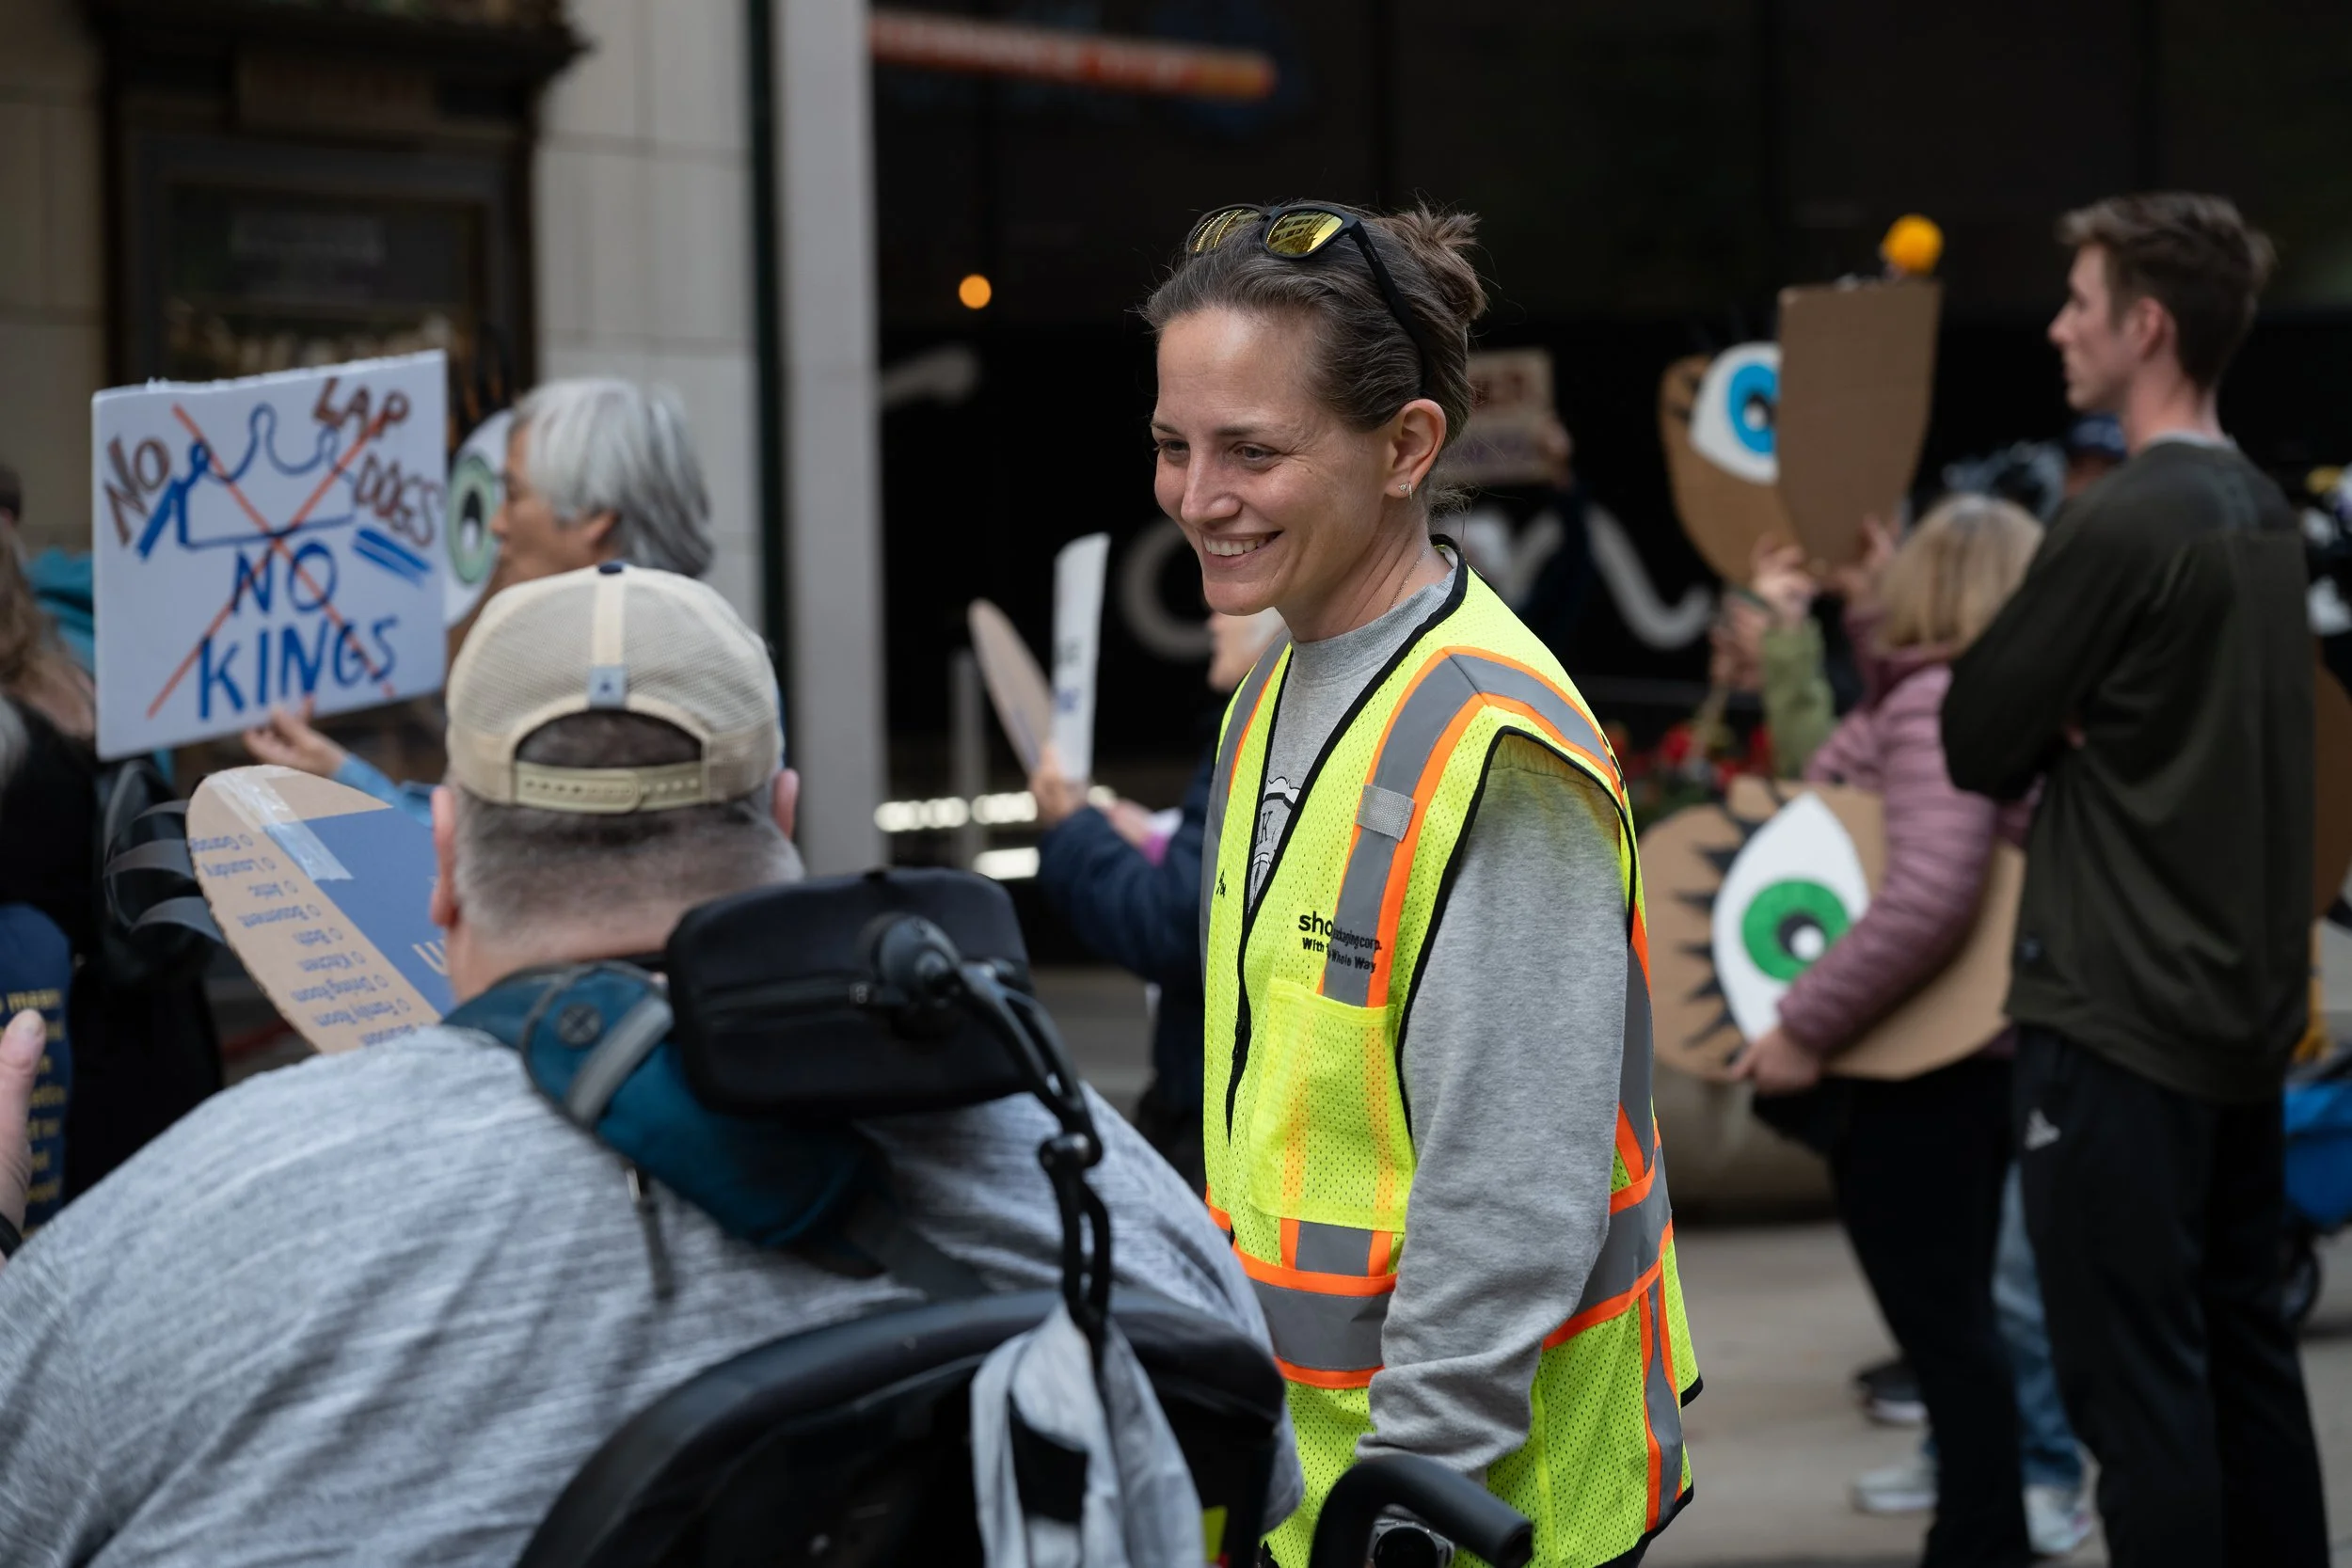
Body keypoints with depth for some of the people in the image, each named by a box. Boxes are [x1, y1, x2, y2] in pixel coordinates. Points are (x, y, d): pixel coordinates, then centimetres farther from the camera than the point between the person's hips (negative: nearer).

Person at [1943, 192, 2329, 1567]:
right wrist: (2077, 725, -4)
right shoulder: (2266, 513, 10)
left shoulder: (2121, 525, -18)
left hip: (2120, 1020, -9)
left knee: (2136, 1378, -3)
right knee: (2245, 1352, 15)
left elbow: (1977, 745, -12)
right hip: (2250, 1002, 9)